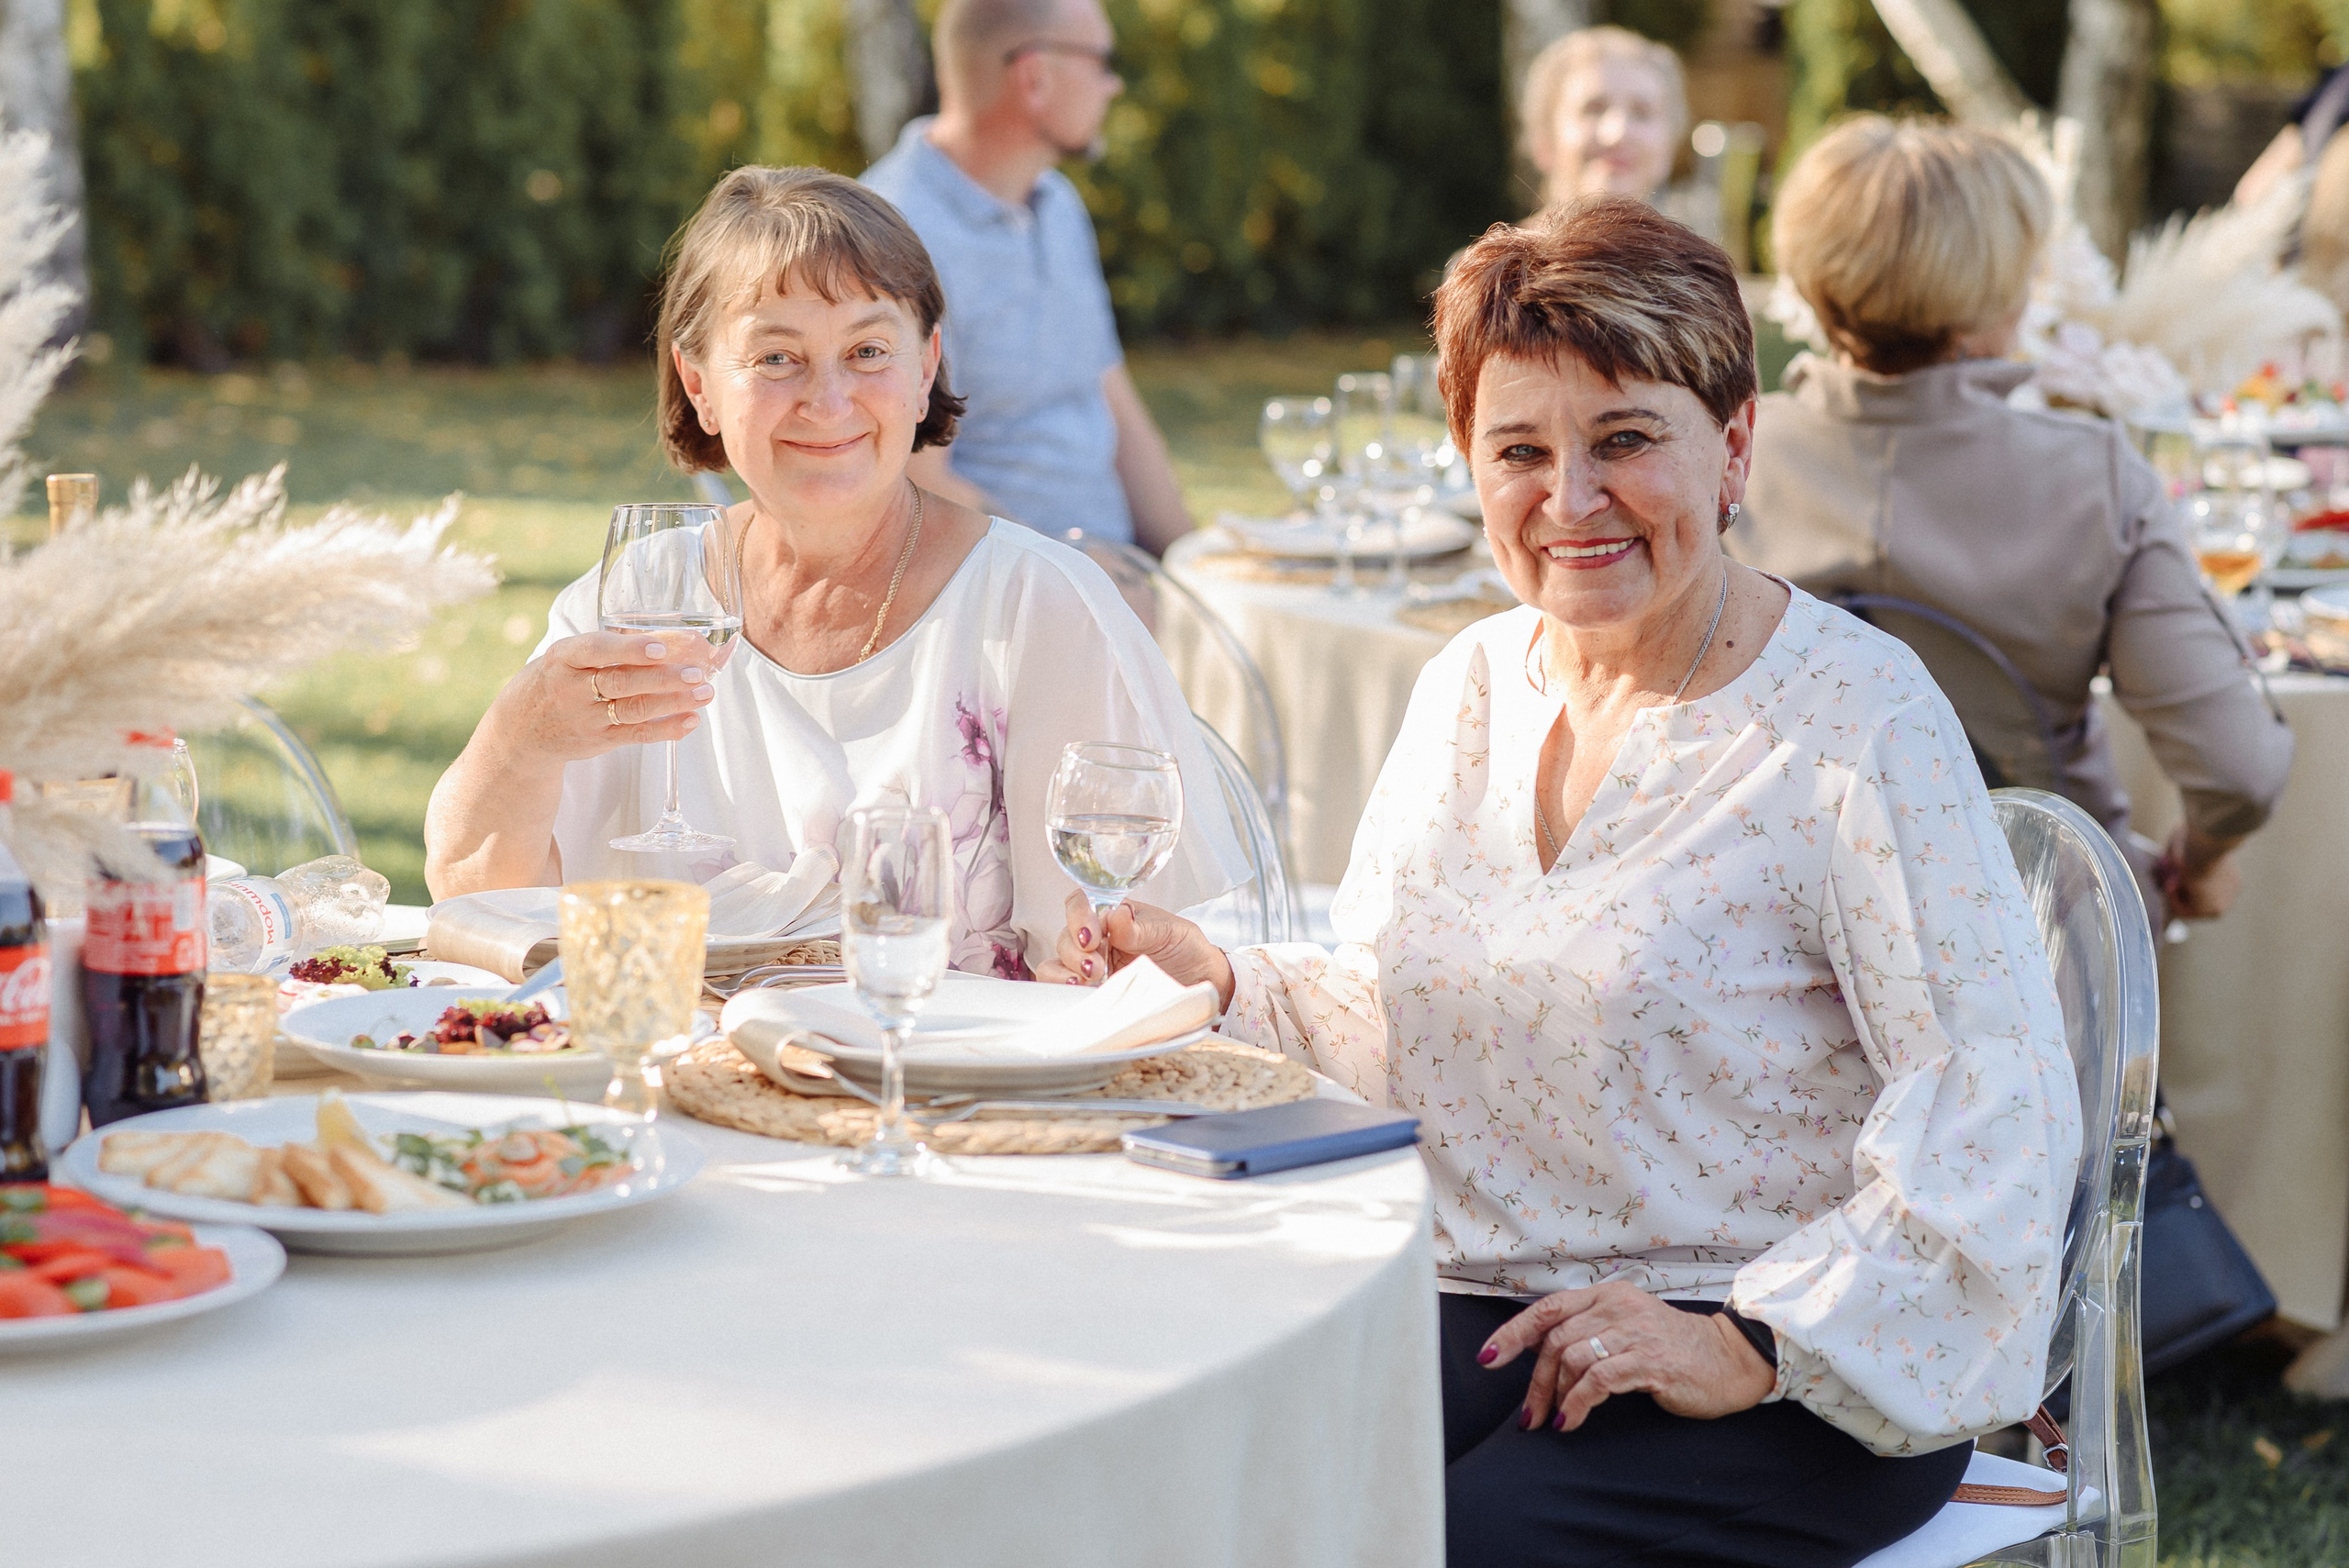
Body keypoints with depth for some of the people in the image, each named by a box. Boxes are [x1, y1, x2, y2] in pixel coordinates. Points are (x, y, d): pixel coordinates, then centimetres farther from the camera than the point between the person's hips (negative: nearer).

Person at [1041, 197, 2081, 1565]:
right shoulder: (1473, 687, 13)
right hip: (1483, 1318, 5)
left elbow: (1997, 1113, -15)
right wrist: (1219, 984, 0)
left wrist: (1757, 1345, -22)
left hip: (1788, 1380, -5)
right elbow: (1387, 1032, 20)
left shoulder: (1857, 721, -9)